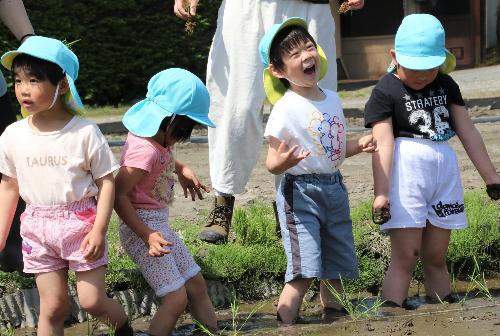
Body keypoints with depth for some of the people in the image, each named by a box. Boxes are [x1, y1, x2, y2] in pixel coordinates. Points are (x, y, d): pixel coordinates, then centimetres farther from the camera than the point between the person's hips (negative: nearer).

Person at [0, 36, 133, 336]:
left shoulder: (85, 132, -11)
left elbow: (106, 182, -7)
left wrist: (99, 230, -15)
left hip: (80, 222, -3)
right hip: (38, 229, 3)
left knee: (92, 300, -1)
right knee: (53, 307, 6)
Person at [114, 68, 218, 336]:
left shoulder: (156, 136, 2)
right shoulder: (145, 151, -26)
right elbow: (118, 196, -26)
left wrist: (181, 169, 15)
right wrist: (147, 235, -29)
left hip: (159, 224, 10)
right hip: (143, 226, -10)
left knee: (197, 285, 15)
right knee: (176, 298, -12)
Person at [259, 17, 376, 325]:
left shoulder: (332, 99, 8)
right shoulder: (285, 109, -15)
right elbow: (272, 163, -15)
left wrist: (359, 146, 3)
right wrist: (282, 162, -37)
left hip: (334, 188, 7)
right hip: (300, 192, -7)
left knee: (336, 269, 14)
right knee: (305, 270, -17)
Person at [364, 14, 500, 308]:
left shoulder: (446, 86, 10)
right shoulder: (386, 93, -6)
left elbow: (468, 132, 12)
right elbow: (383, 144, -13)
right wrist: (381, 193, -20)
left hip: (445, 171, 5)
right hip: (406, 173, -5)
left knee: (436, 258, 12)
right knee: (405, 259, -9)